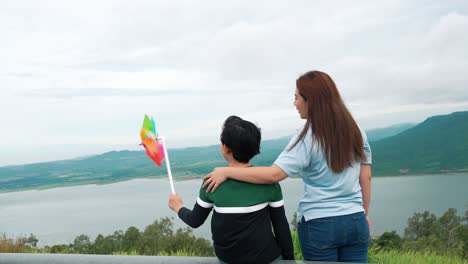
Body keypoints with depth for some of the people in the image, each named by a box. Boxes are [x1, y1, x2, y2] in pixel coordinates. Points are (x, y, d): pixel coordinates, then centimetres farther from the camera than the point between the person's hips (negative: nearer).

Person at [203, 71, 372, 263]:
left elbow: (273, 175, -21)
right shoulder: (355, 131, 2)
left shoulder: (307, 138, -14)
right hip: (355, 222, 5)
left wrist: (226, 172, -15)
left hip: (319, 225, -4)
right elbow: (365, 178, 7)